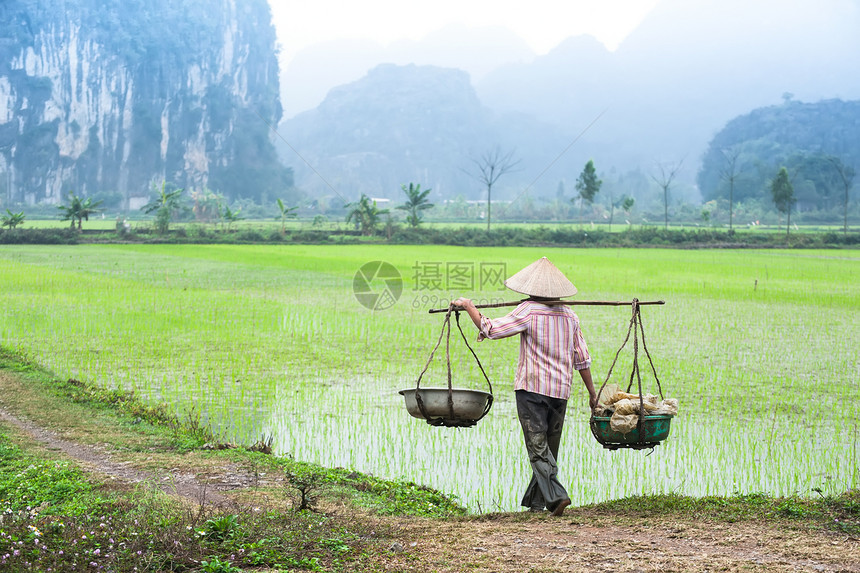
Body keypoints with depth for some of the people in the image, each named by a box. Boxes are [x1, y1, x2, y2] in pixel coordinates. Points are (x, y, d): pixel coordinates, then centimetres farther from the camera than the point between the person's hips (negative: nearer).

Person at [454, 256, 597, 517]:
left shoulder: (528, 311, -9)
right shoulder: (570, 315, 8)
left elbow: (490, 329, -12)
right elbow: (582, 359, 10)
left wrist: (467, 306, 1)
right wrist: (592, 393, 18)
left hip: (531, 387, -5)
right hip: (561, 390, 5)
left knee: (538, 448, -4)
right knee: (549, 448, 14)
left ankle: (556, 495, -18)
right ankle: (536, 500, 23)